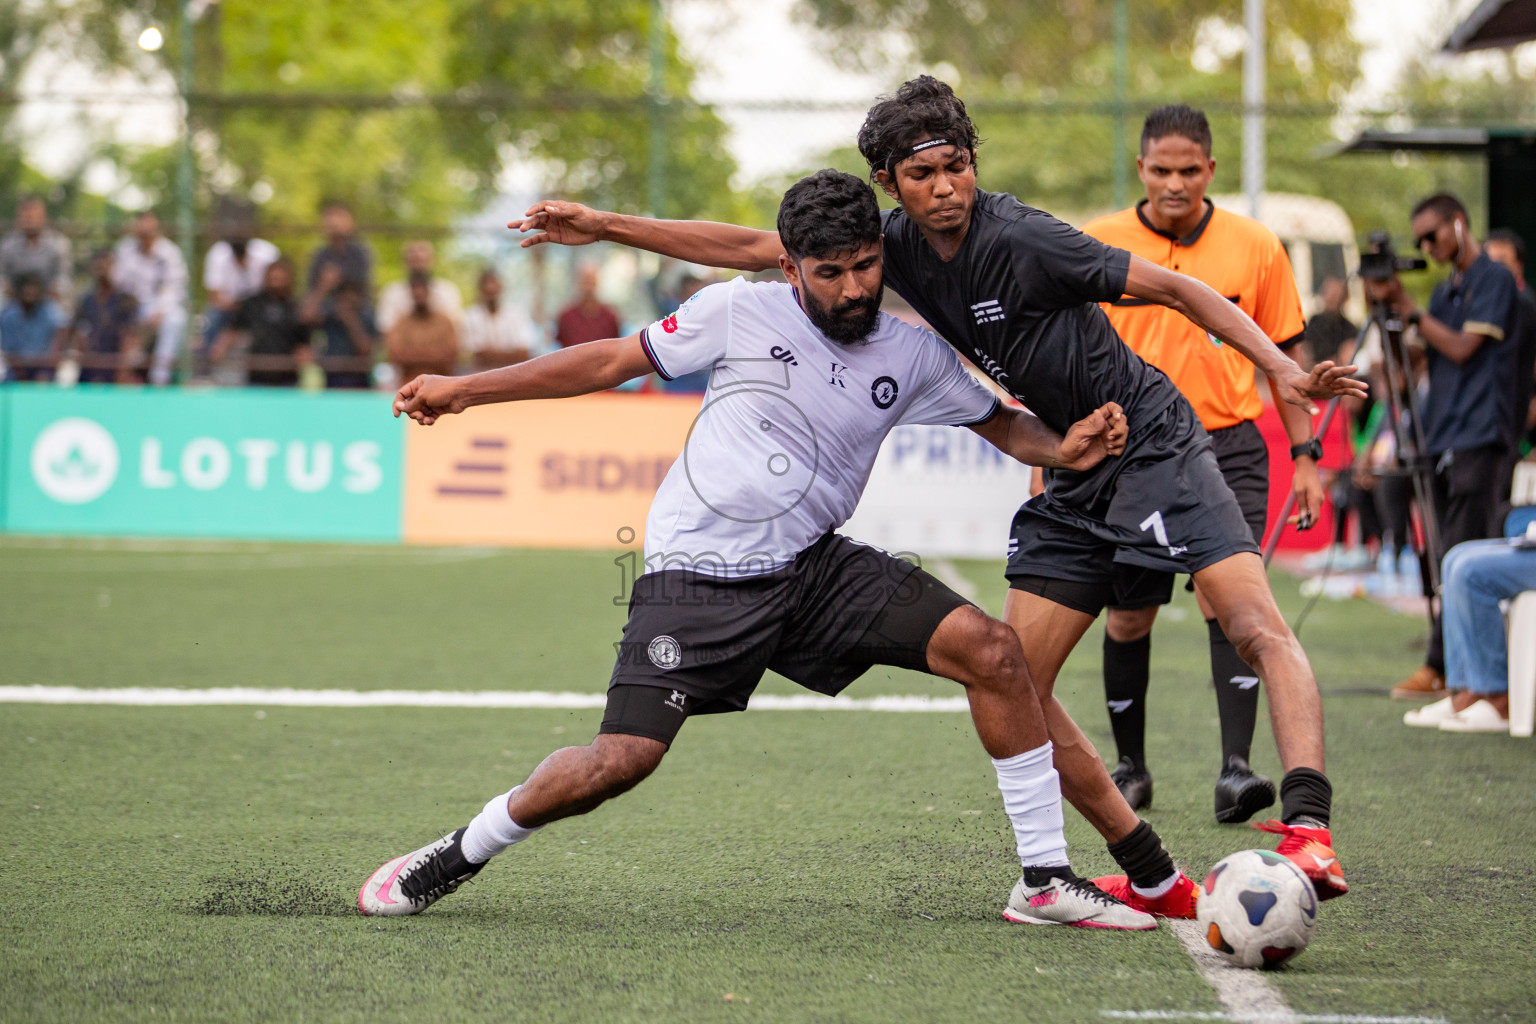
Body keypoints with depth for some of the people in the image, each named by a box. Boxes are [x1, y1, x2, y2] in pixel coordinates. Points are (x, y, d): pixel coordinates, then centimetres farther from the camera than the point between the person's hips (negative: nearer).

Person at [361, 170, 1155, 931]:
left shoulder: (912, 355, 4)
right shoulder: (740, 311, -5)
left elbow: (1002, 425, 16)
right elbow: (613, 361, 4)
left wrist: (1066, 449, -8)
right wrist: (465, 390, 5)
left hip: (815, 568, 4)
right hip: (698, 575, -4)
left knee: (992, 652, -12)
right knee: (623, 759, -17)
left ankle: (1044, 880, -3)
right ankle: (460, 855, 9)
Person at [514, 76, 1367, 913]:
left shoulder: (1022, 240, -19)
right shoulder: (896, 244, 0)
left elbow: (1176, 289, -17)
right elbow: (752, 248, 8)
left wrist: (1281, 368, -28)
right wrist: (603, 227, 8)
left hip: (1153, 446, -7)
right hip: (1073, 483, 7)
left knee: (1257, 626, -25)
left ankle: (1306, 833, -37)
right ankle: (1154, 882, 6)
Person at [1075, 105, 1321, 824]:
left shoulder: (1256, 247, 0)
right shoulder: (1095, 248, -2)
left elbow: (1283, 352, 8)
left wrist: (1304, 453, 4)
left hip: (1227, 448, -1)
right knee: (1129, 617, 8)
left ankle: (1235, 770, -22)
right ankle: (1129, 768, 26)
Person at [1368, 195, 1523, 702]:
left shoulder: (1495, 279, -6)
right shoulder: (1445, 289, 19)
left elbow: (1462, 348, -13)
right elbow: (1420, 356, 17)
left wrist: (1409, 308, -11)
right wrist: (1391, 307, 5)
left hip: (1478, 436, -9)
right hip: (1442, 438, 9)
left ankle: (1439, 668, -15)